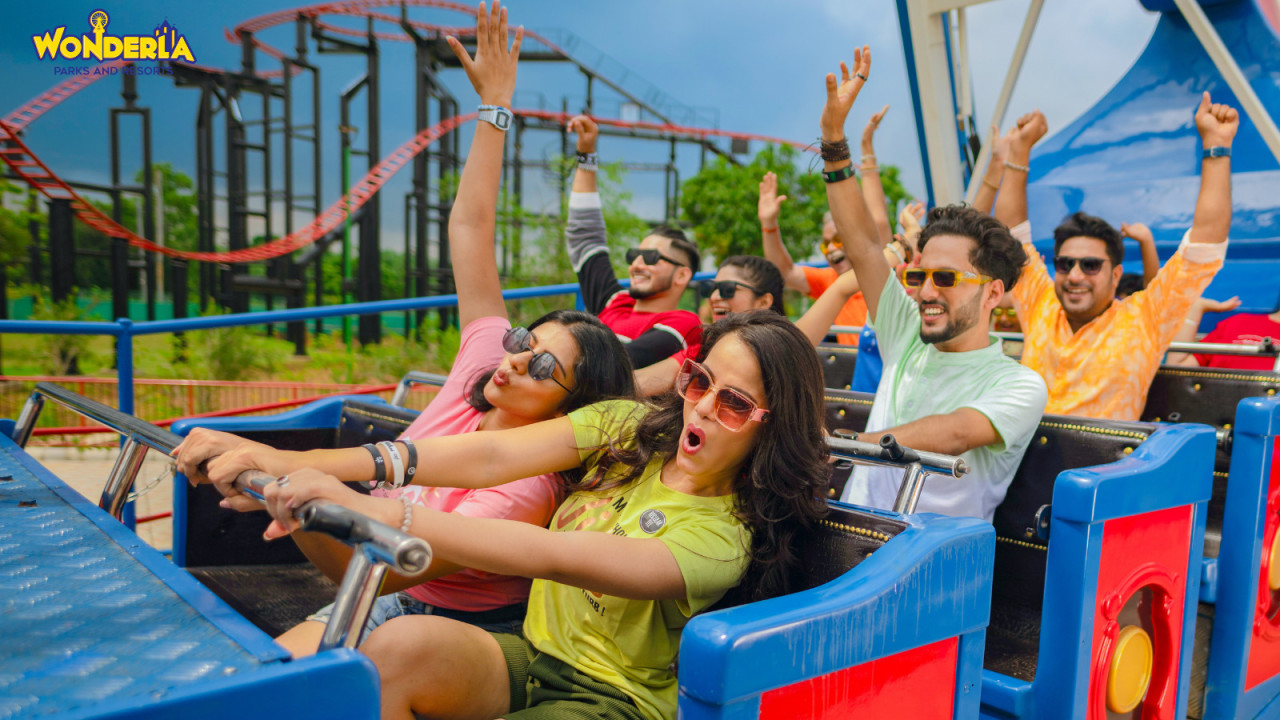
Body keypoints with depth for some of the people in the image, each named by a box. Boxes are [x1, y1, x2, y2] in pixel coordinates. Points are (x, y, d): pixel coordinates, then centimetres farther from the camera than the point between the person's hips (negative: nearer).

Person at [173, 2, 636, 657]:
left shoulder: (529, 485, -27)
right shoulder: (485, 357, -8)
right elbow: (469, 228, -2)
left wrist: (285, 476, -53)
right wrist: (495, 103, 2)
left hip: (463, 629, -6)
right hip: (391, 603, 7)